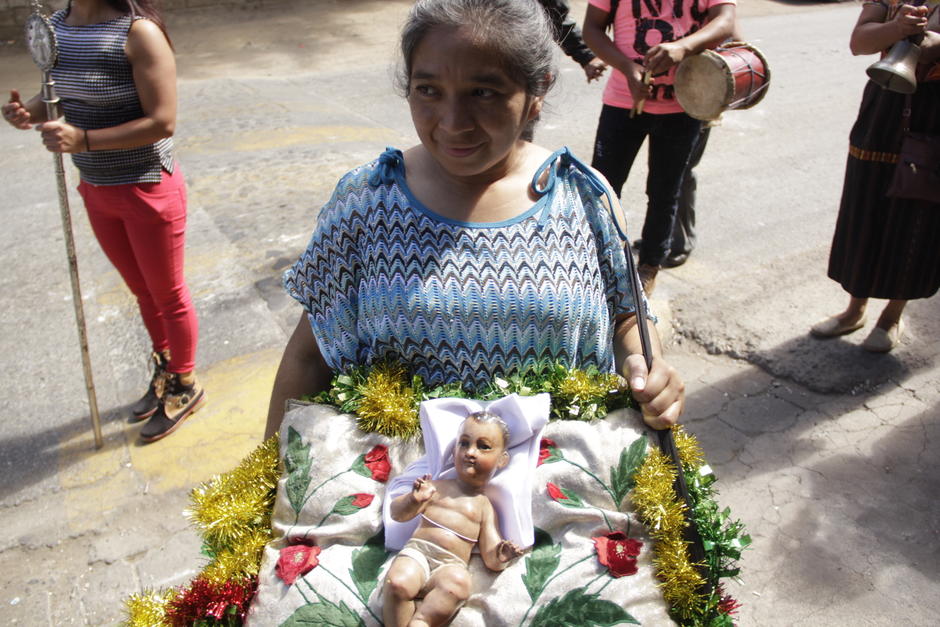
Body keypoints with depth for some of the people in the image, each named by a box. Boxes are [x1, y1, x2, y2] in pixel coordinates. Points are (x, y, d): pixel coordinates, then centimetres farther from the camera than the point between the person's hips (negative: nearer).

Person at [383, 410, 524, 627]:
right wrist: (414, 500, -8)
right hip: (417, 552, 1)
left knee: (458, 582, -36)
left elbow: (491, 560, 12)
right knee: (398, 581, -33)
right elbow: (397, 514, 14)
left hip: (450, 565, 0)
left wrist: (499, 558, -14)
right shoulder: (437, 487, 17)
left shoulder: (484, 506, 16)